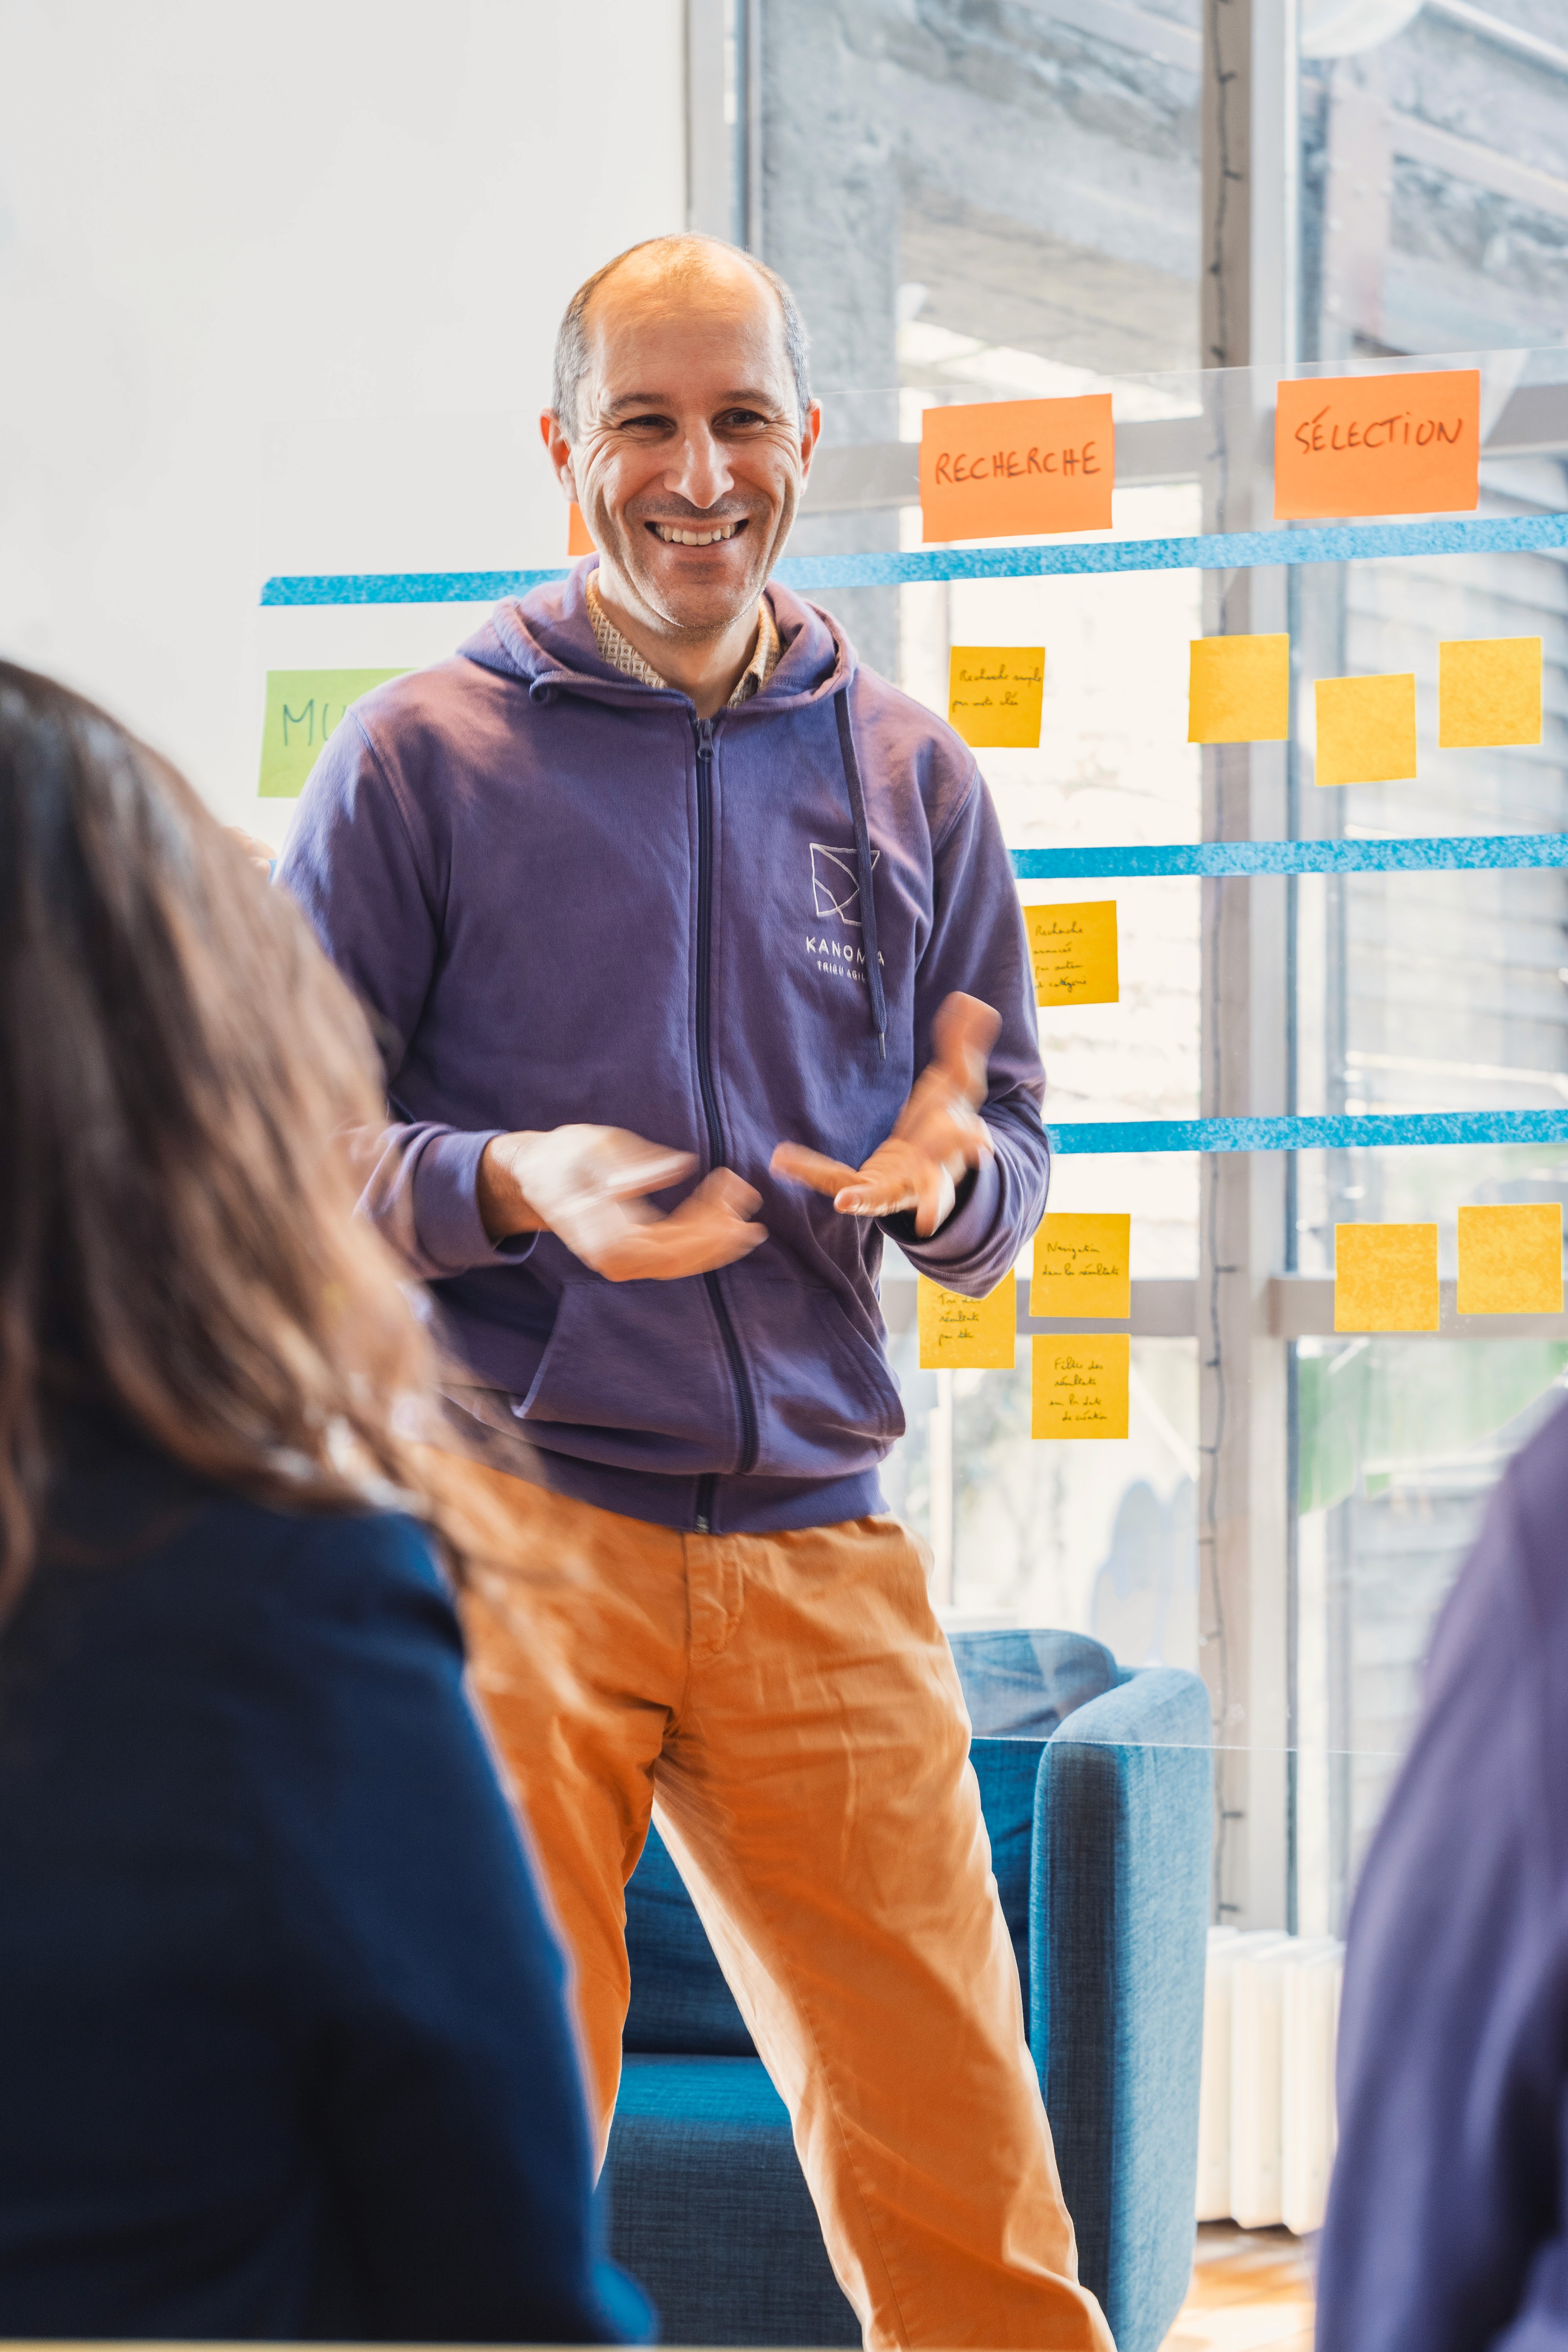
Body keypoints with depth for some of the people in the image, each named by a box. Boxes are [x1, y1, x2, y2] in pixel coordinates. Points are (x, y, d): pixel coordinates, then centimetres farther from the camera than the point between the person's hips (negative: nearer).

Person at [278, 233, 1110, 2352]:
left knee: (962, 2170, -1)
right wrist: (508, 1186, -16)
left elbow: (1005, 1180, 17)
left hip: (818, 1546, 3)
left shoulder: (915, 782, 14)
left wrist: (950, 1174, -7)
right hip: (503, 1517, -2)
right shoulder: (425, 753, 4)